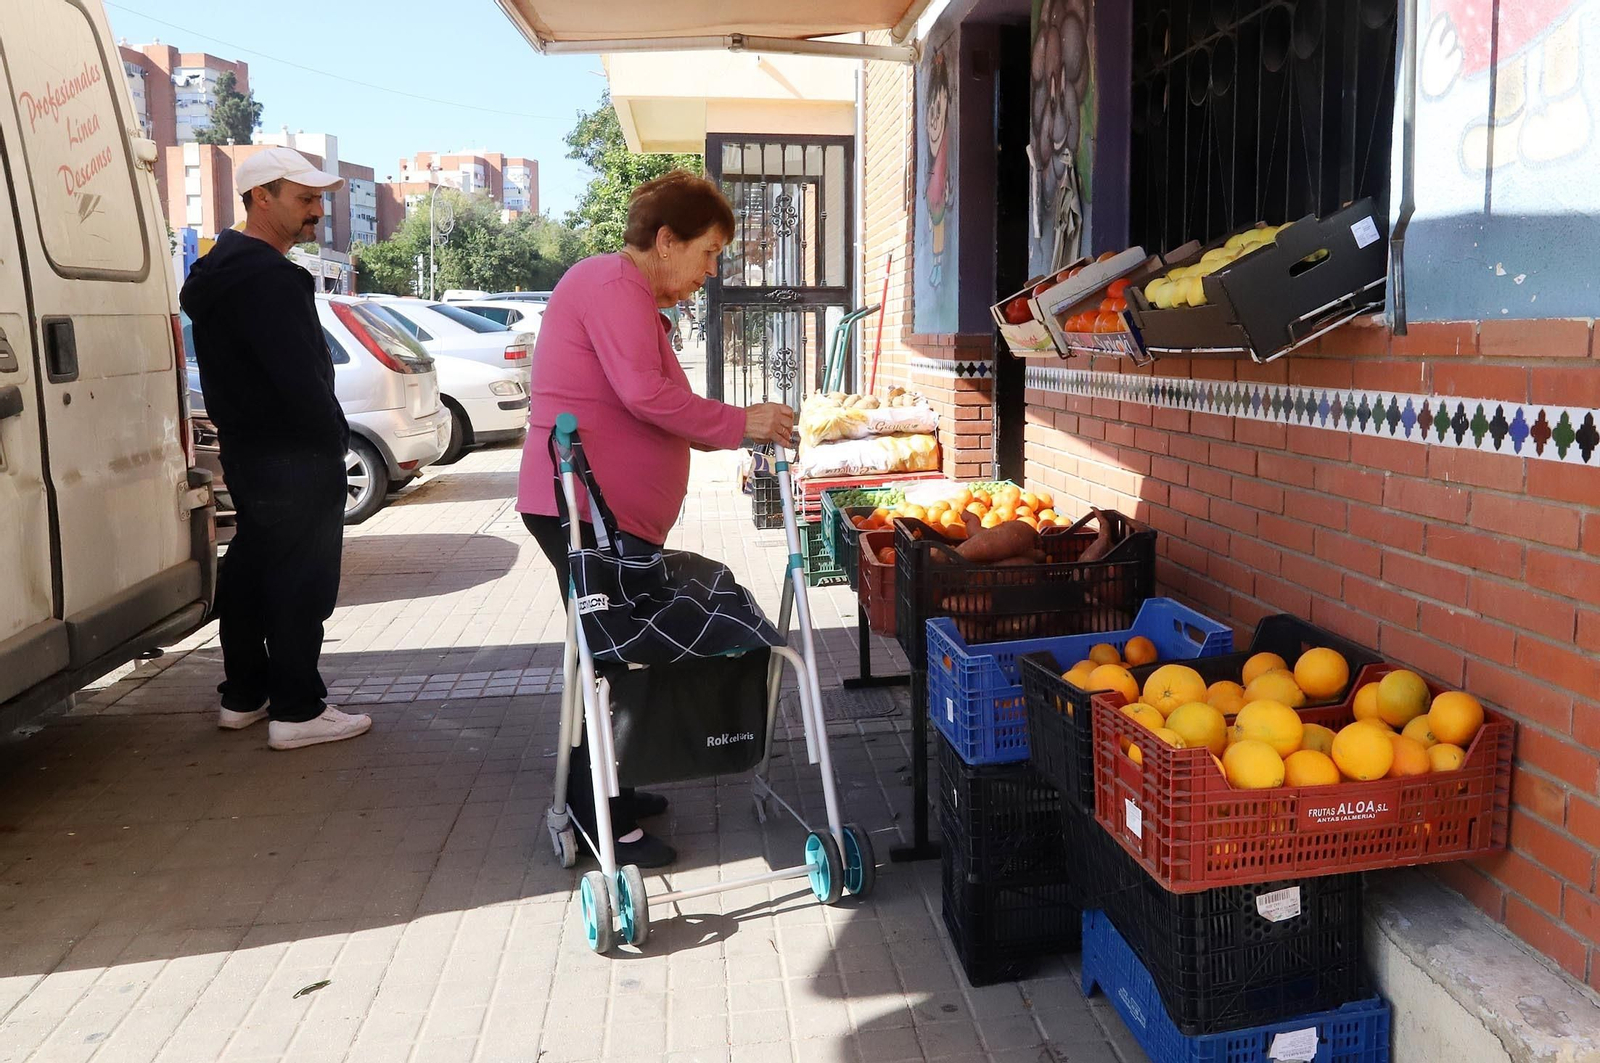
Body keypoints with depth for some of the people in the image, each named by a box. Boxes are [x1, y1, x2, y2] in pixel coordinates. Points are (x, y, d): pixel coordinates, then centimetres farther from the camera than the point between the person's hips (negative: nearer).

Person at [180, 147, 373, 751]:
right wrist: (335, 439, -12)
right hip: (296, 458, -11)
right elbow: (301, 378, -23)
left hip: (246, 449, 11)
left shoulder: (224, 270, 16)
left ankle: (242, 697, 28)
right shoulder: (269, 278, -19)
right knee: (300, 585, -4)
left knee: (250, 571, 17)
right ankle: (297, 712, 2)